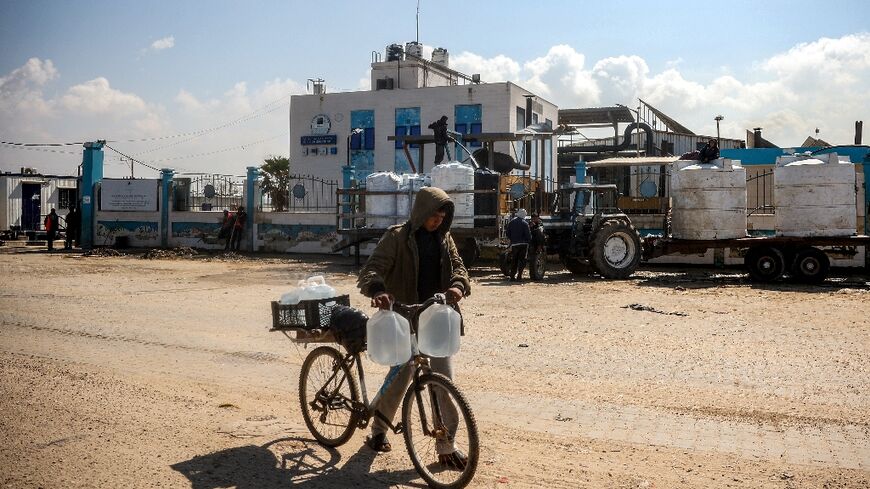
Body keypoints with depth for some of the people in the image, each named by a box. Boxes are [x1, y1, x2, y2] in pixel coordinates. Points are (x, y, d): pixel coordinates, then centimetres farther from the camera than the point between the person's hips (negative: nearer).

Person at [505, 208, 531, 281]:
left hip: (514, 244, 3)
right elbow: (528, 235, -9)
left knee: (514, 261, 11)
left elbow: (507, 233, 8)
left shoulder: (511, 222, 5)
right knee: (522, 260, 2)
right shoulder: (525, 223, -7)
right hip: (523, 244, -3)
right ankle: (519, 276, -5)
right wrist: (528, 239, 11)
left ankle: (512, 276, 9)